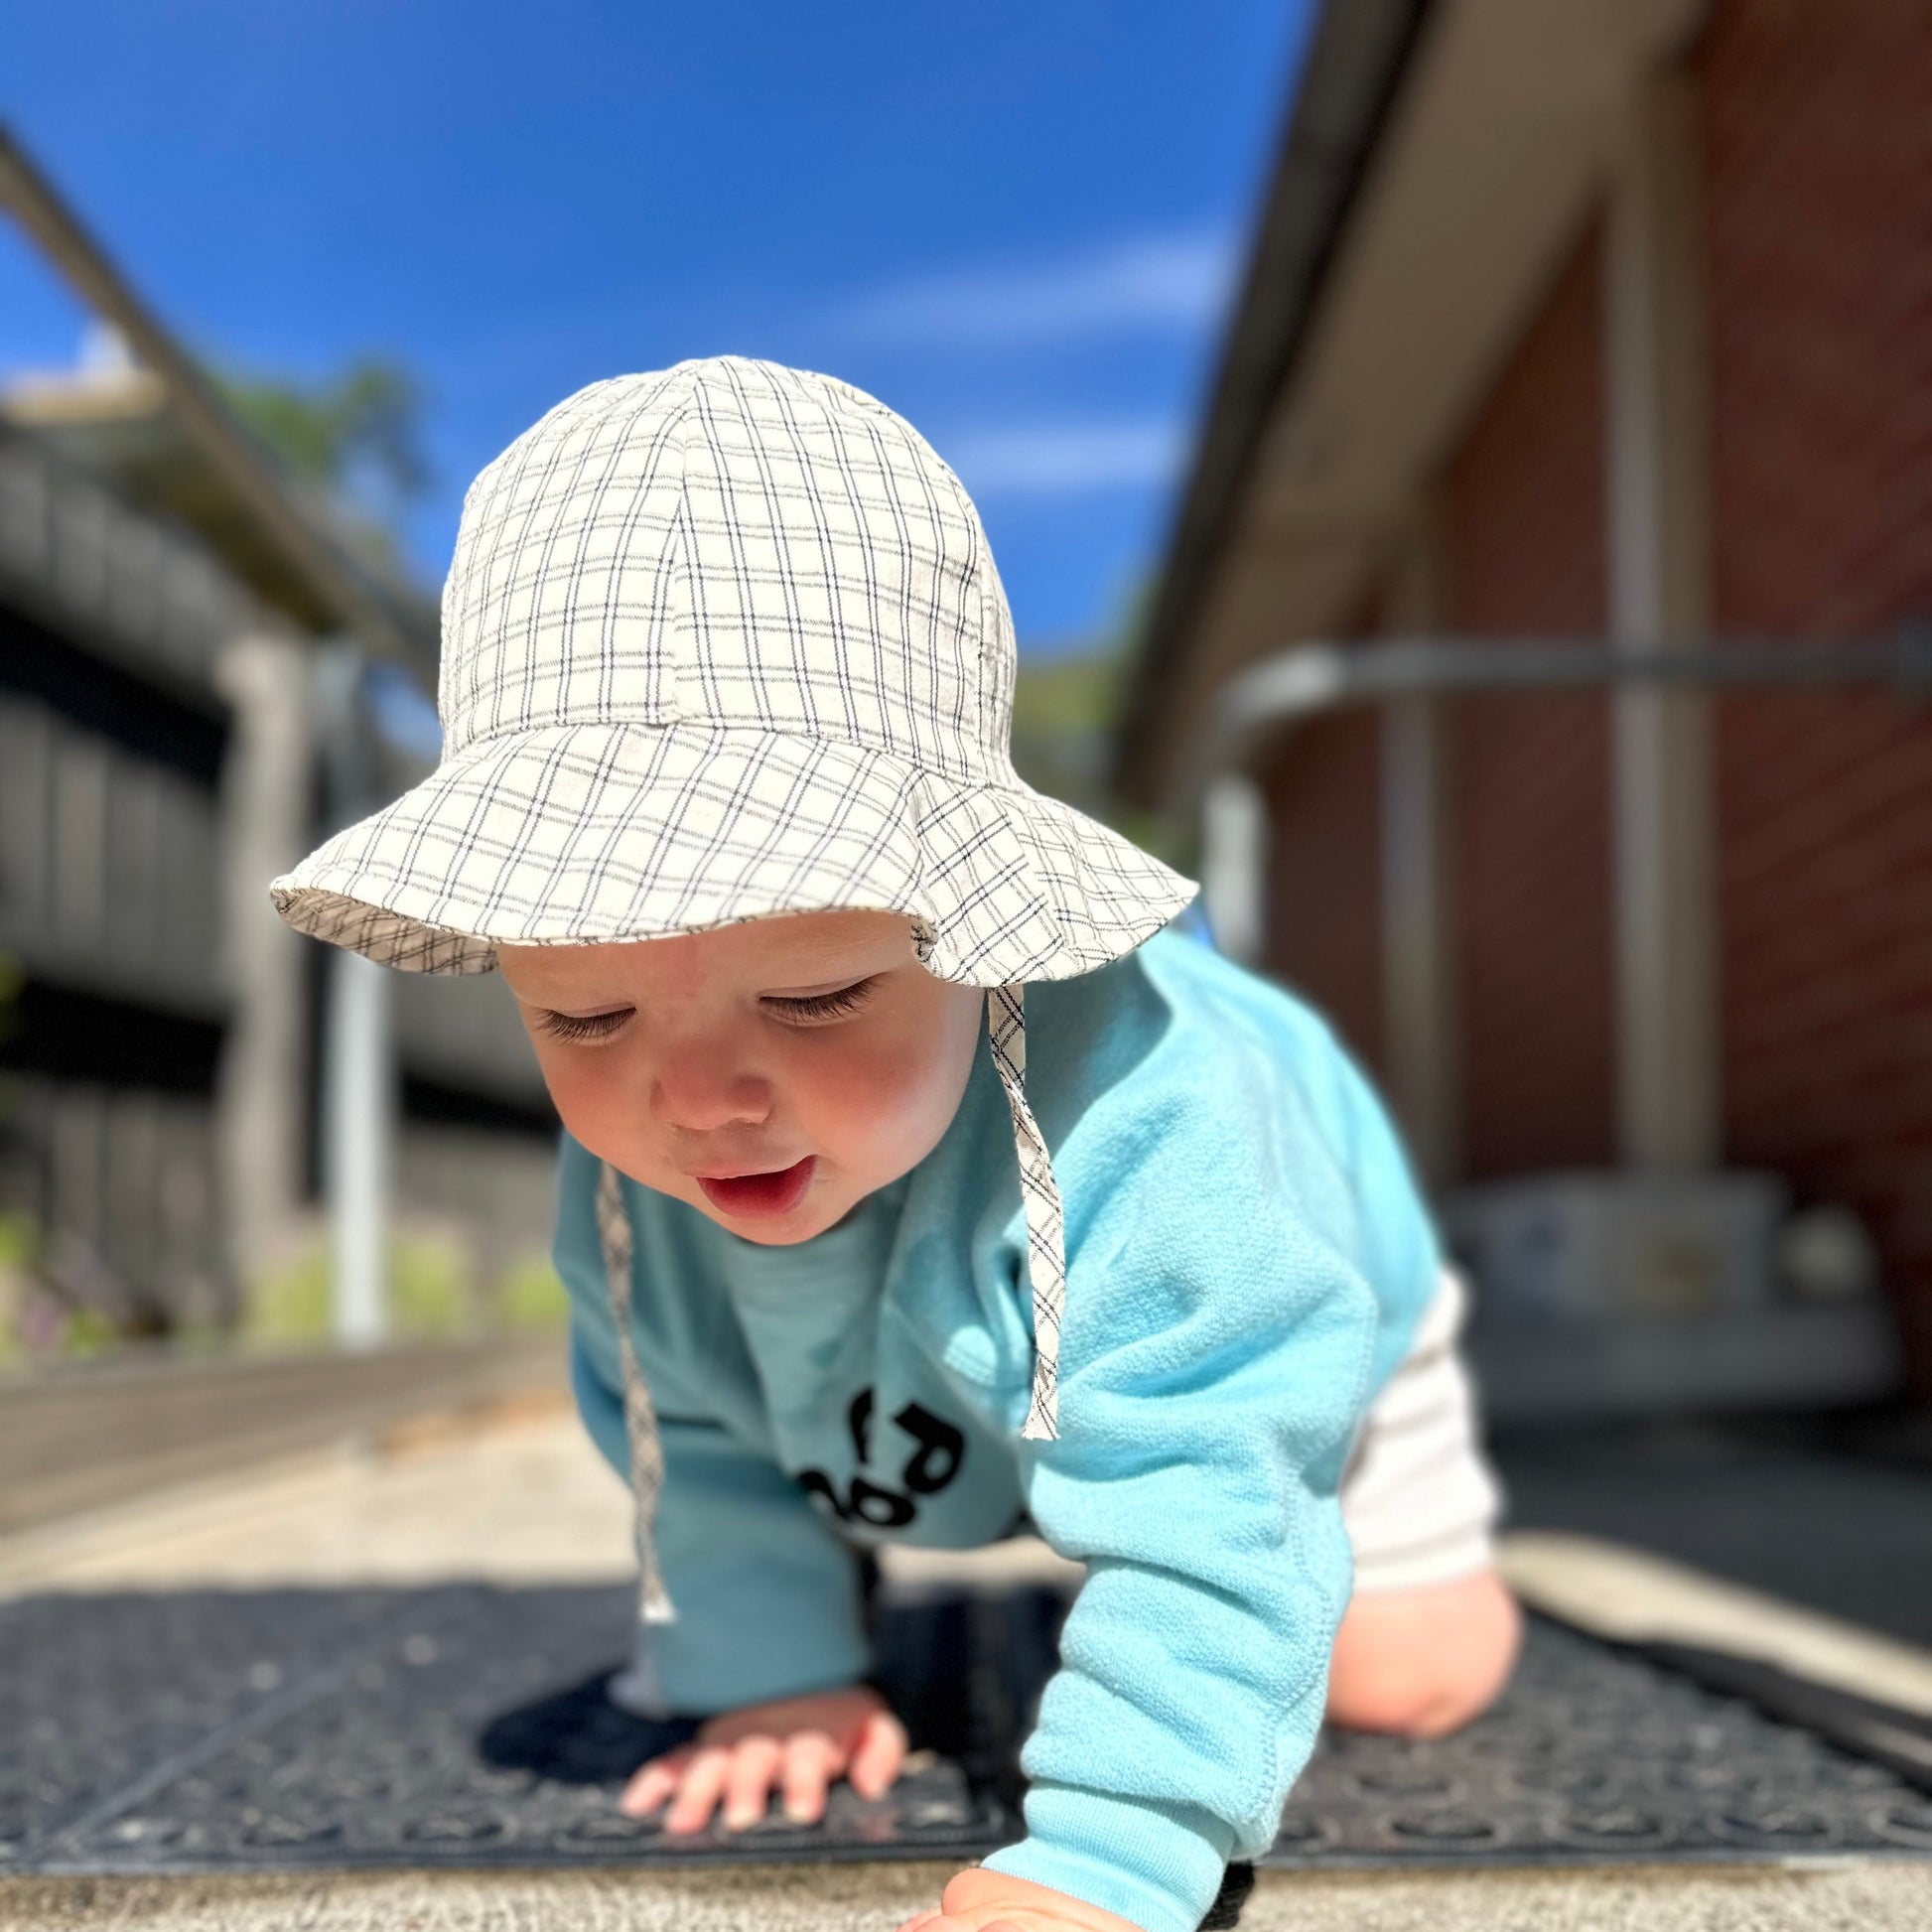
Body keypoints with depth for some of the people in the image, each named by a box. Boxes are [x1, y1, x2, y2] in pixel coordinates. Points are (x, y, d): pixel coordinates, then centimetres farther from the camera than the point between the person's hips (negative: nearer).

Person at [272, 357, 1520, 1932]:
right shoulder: (620, 1183, -32)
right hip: (940, 1431, 4)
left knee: (1414, 1675, -3)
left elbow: (1209, 1520, -48)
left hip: (1246, 1339, -3)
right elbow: (691, 1429, -12)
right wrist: (775, 1669, -10)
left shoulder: (1134, 1126, -52)